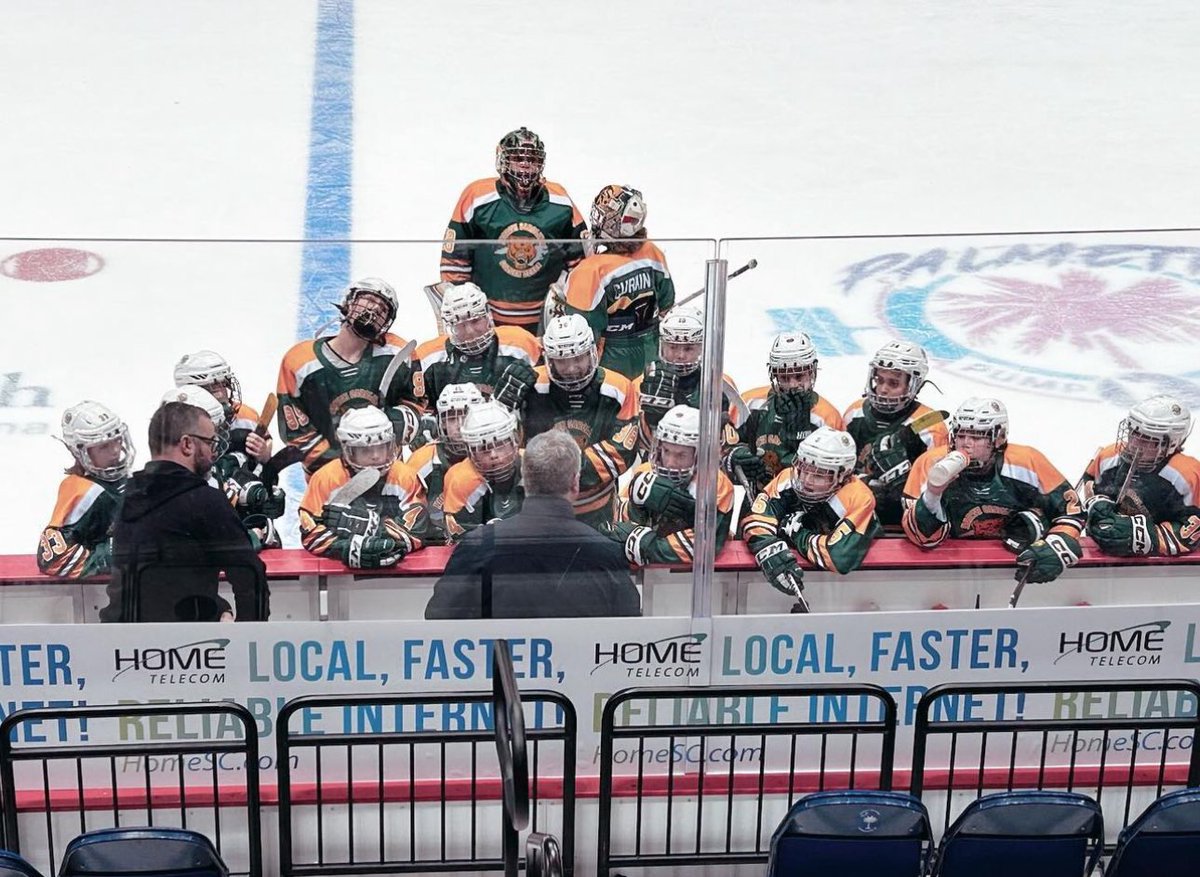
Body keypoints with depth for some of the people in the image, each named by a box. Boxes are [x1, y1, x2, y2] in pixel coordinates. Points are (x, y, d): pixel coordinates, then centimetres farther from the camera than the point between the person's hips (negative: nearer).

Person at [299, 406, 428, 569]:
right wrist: (348, 549, -22)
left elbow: (416, 528, 0)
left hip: (394, 570, 1)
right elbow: (311, 533, -5)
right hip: (335, 569, -1)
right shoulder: (326, 478, -2)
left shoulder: (405, 478, 2)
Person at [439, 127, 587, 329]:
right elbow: (454, 256, -3)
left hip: (544, 321, 2)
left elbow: (579, 254, 9)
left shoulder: (559, 201, 0)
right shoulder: (476, 197, -9)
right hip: (486, 319, -2)